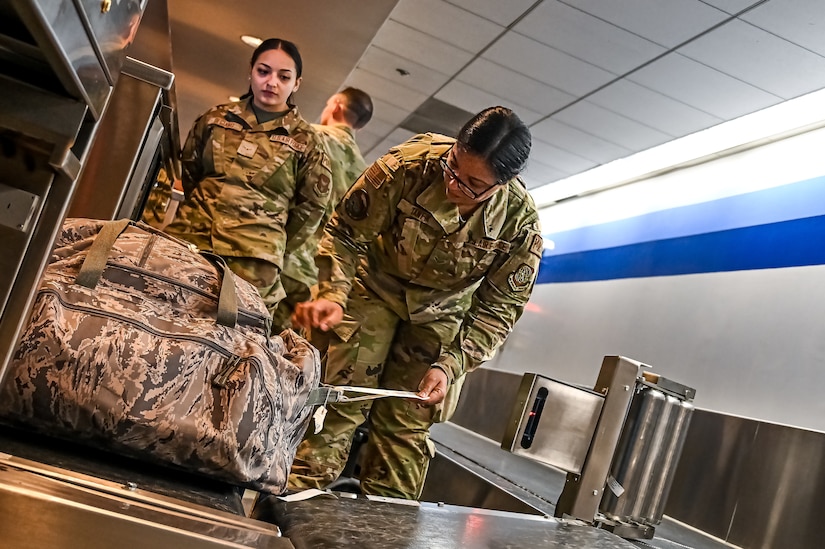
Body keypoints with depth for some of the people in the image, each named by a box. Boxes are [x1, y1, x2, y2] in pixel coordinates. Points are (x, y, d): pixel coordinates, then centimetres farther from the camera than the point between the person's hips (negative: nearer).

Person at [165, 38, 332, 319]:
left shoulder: (305, 141, 5)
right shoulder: (216, 118, 12)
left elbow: (313, 204, 8)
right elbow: (189, 170, 23)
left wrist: (274, 248, 9)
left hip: (254, 259, -2)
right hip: (190, 236, 3)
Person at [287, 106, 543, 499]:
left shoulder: (520, 222, -24)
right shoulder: (409, 165, -28)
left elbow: (499, 307, -13)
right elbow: (347, 233, -15)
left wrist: (451, 364, -23)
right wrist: (332, 294, -30)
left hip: (441, 315, 1)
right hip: (376, 288, 0)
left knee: (406, 426, 2)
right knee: (339, 399, -5)